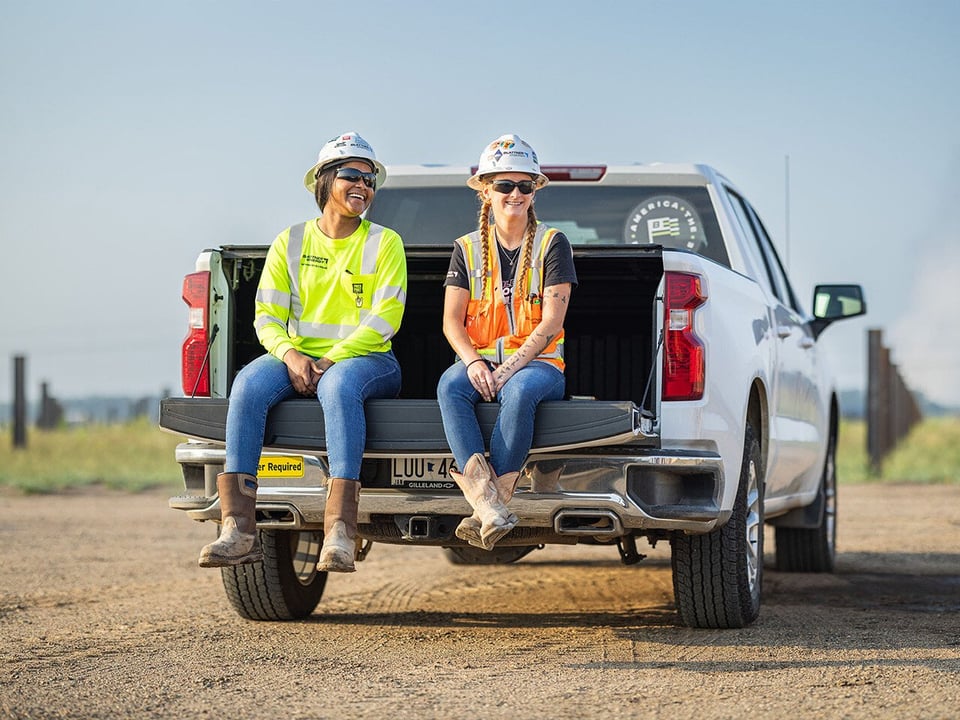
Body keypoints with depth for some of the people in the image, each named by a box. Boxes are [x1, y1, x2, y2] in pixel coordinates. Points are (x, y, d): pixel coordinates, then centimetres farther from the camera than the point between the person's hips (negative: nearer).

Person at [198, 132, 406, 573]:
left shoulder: (384, 243, 5)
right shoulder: (290, 243, 12)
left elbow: (386, 317, -6)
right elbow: (267, 316, 6)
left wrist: (330, 360, -17)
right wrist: (290, 355, -16)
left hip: (366, 358, -3)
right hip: (299, 357, 3)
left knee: (338, 386, -40)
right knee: (248, 385, -30)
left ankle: (340, 533, -49)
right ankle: (238, 529, -38)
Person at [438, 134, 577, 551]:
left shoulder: (552, 244, 5)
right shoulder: (467, 248, 13)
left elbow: (552, 321, -5)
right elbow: (451, 321, 5)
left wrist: (512, 366, -19)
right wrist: (473, 362, -16)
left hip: (538, 362, -2)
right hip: (481, 360, 2)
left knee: (519, 391, -39)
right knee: (450, 385, -33)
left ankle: (491, 505, -39)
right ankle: (487, 501, -47)